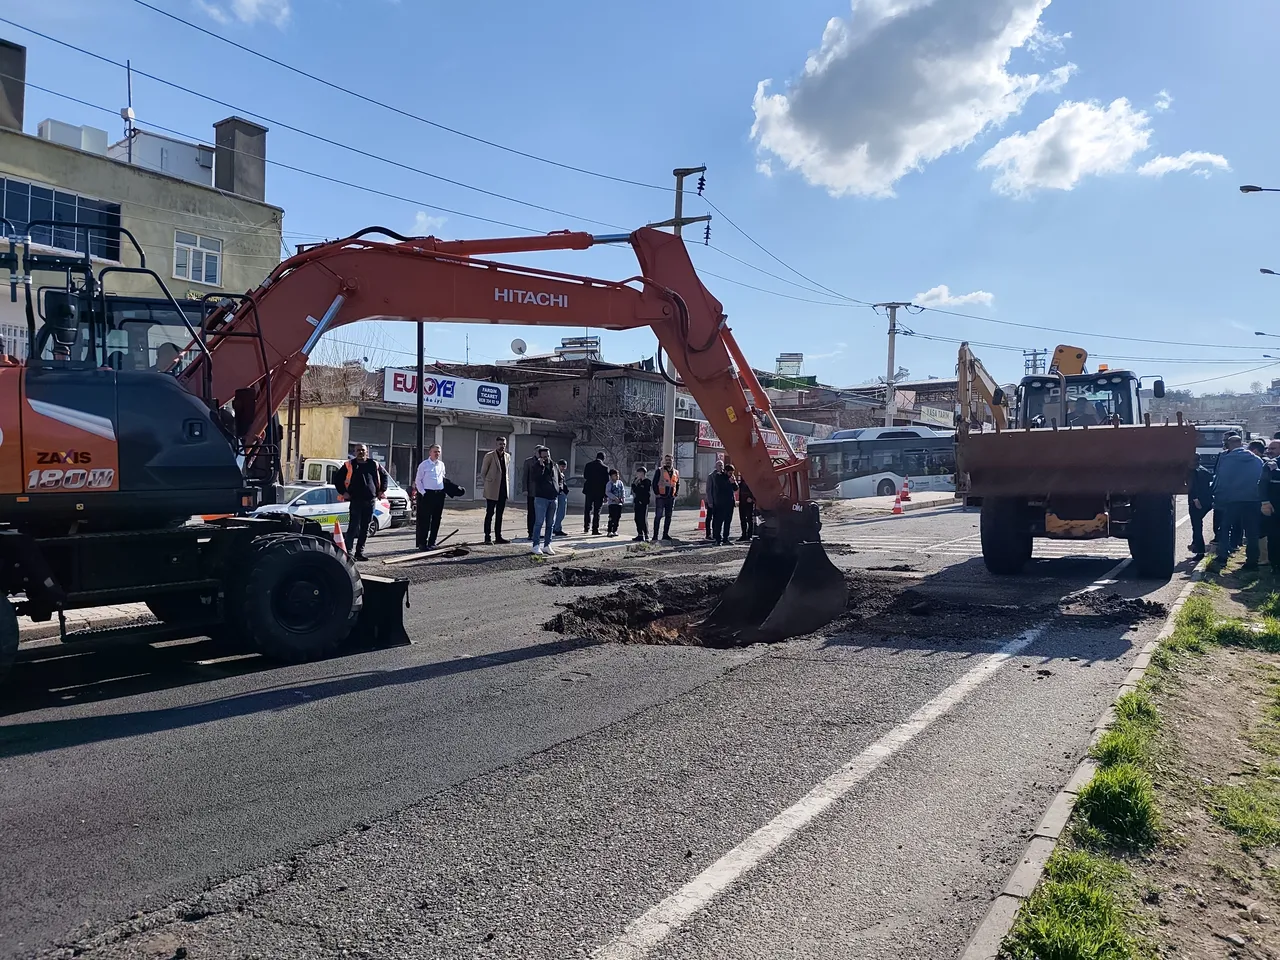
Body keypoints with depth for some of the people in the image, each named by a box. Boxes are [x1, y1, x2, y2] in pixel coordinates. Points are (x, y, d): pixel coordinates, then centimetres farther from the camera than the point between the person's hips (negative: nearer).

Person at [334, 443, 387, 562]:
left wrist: (382, 490, 13)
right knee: (354, 526, -11)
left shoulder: (374, 465, 9)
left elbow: (384, 476, 23)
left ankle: (360, 552, 15)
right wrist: (343, 492, -1)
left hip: (370, 501, 4)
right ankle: (349, 551, -9)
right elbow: (337, 478, 6)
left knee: (365, 528, 7)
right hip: (355, 500, -4)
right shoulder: (350, 465, 1)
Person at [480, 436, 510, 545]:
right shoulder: (489, 456, -6)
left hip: (503, 490, 5)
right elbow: (483, 473, -1)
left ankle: (498, 536, 15)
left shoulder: (507, 457, 10)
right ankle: (487, 537, 4)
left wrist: (505, 484, 13)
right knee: (490, 514, -1)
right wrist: (487, 485, -2)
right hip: (492, 491, -5)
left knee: (499, 514, 10)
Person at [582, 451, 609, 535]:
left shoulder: (588, 465, 0)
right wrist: (606, 495, -2)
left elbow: (584, 477, 7)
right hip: (599, 492, -3)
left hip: (589, 490, 3)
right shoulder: (605, 468, -10)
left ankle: (586, 528, 17)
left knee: (588, 510, 15)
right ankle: (595, 529, 2)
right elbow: (606, 482, -7)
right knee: (597, 511, 2)